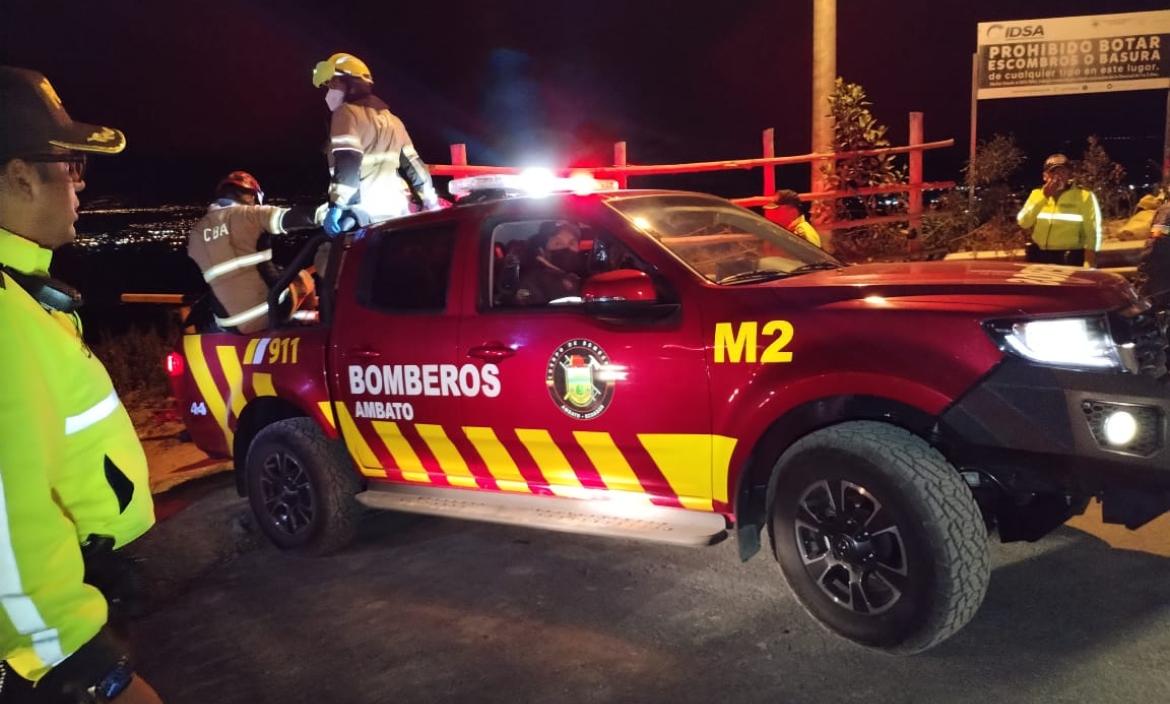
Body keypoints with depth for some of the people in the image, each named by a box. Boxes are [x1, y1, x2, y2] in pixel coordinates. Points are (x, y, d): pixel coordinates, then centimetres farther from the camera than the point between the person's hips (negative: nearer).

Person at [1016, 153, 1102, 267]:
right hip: (1038, 258, 4)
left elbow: (1092, 234, -3)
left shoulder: (1084, 196, 0)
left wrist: (1088, 269, -12)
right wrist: (1043, 197, -10)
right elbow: (1023, 223, -3)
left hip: (1069, 260, -3)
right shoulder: (1037, 194, 11)